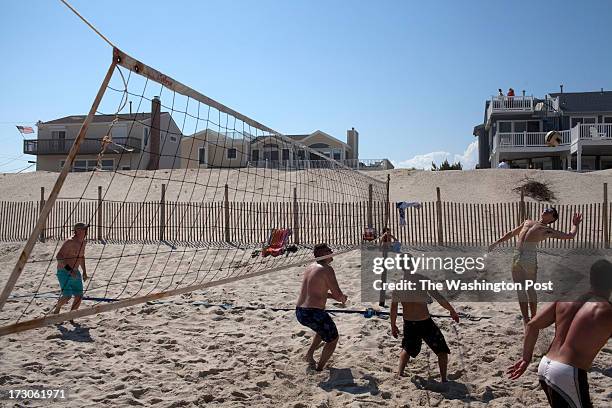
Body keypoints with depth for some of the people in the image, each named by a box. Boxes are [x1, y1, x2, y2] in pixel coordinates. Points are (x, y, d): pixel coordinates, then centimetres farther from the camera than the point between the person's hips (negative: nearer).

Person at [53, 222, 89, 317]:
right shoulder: (70, 242, -18)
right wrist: (69, 269, -31)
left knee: (79, 296, -1)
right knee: (67, 296, -15)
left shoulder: (83, 243, 8)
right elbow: (58, 256, -24)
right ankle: (56, 310, 15)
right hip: (64, 272, -7)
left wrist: (84, 271, 18)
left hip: (75, 273, 7)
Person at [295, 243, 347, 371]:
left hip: (299, 312, 8)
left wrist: (336, 296, 22)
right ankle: (319, 369, 13)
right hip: (314, 314, -8)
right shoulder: (327, 269, -11)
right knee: (333, 339, 16)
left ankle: (309, 354, 25)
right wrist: (342, 298, 11)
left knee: (324, 329, 35)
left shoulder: (310, 267, 14)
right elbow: (338, 295, -12)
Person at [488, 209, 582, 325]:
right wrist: (496, 243, 28)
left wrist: (575, 224, 31)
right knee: (520, 290, 4)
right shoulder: (527, 222, 27)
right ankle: (526, 320, 13)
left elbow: (570, 235, 15)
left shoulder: (549, 231, 13)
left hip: (530, 256, -4)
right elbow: (512, 233, 33)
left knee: (530, 289, 2)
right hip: (516, 256, 4)